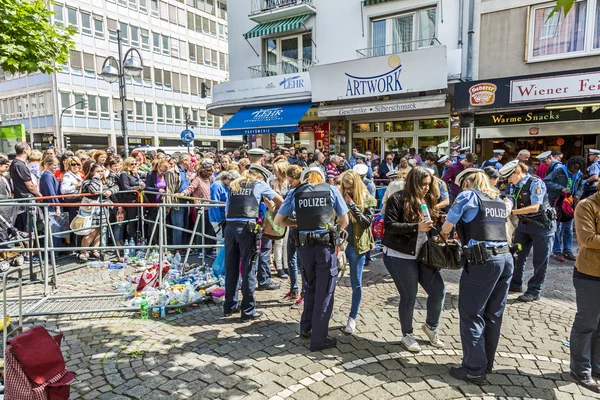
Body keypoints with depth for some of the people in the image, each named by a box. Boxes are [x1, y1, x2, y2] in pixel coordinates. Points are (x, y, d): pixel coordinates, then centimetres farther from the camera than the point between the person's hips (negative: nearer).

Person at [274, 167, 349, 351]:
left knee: (311, 287, 24)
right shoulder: (332, 190, 3)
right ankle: (319, 339, 13)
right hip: (326, 245, -3)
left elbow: (278, 220, 6)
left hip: (304, 245, 3)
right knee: (324, 292, 7)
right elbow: (344, 221, 7)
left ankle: (306, 327, 32)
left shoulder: (296, 193, 6)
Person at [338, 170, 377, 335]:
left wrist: (352, 205, -17)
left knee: (356, 283, 7)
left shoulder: (368, 201, -3)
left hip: (356, 246, -3)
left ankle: (352, 318, 20)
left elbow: (367, 222, -13)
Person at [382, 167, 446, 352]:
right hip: (400, 256, -6)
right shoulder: (398, 199, -10)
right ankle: (407, 335, 25)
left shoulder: (428, 200, 10)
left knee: (438, 291, 5)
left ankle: (431, 326, 33)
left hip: (423, 254, 6)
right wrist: (416, 227, -25)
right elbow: (389, 225, -18)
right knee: (409, 296, 1)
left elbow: (432, 225, 18)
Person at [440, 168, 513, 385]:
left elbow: (446, 228, 1)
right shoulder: (499, 200, 19)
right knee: (493, 315, 16)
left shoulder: (468, 196, -1)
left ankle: (474, 369, 9)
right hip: (506, 259, 8)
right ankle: (486, 363, 28)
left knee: (471, 315, 3)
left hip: (483, 261, -7)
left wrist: (444, 235, 24)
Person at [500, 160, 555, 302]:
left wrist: (512, 212, -32)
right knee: (517, 255, 10)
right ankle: (515, 284, 25)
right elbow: (511, 205, 4)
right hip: (523, 224, 7)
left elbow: (535, 207, -26)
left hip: (541, 225, -7)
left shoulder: (535, 183, -19)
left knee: (540, 260, 3)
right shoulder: (513, 186, 1)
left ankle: (534, 291, 12)